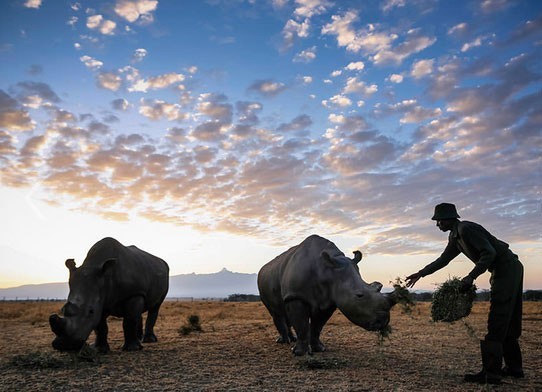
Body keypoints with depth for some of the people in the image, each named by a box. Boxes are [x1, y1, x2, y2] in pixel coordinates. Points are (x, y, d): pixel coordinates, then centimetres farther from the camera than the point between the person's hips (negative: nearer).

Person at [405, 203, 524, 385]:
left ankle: (491, 373, -10)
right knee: (508, 323, 14)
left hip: (507, 269, -10)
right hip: (510, 270, 10)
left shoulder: (466, 229, -17)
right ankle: (514, 368, 22)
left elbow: (489, 253, -24)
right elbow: (443, 260, 22)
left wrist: (471, 277, -25)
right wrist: (420, 274, 21)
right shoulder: (455, 237, 14)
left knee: (496, 323, -11)